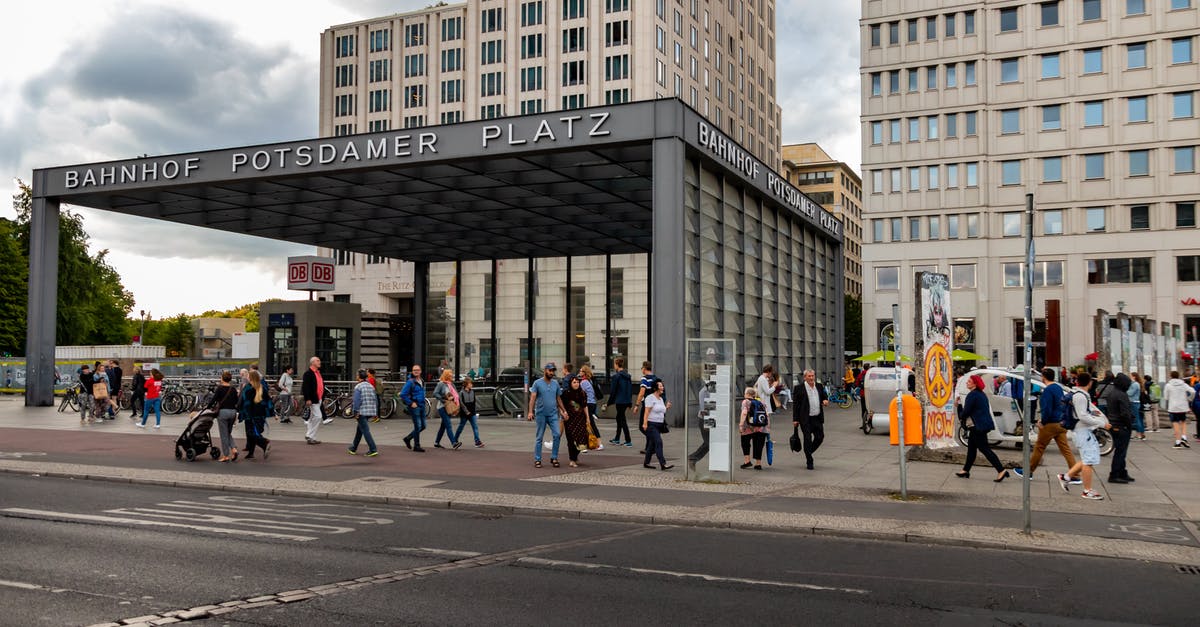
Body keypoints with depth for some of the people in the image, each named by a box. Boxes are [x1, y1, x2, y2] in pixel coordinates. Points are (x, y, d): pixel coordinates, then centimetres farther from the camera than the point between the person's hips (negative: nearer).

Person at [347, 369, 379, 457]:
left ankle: (373, 450, -16)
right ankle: (353, 448, 32)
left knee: (365, 430, -7)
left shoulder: (358, 387, -9)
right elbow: (375, 400, 13)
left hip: (362, 412, -7)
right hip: (370, 411, 7)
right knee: (359, 430, 21)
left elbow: (356, 400, -16)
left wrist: (356, 412, -12)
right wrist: (375, 412, 17)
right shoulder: (371, 386, 11)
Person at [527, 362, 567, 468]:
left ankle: (554, 458, 3)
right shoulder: (537, 383, -2)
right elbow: (533, 398, -8)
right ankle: (537, 460, 11)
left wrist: (564, 411, 11)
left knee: (557, 435, -9)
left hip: (553, 414, 3)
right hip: (541, 414, -3)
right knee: (539, 438, 4)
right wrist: (530, 411, -19)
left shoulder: (556, 383, 10)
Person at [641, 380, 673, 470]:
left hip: (659, 425, 9)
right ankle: (663, 464, -21)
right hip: (651, 425, -9)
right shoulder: (650, 398, -10)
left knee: (652, 444, 11)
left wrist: (666, 407, 8)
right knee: (658, 443, -16)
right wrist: (645, 423, -25)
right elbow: (647, 411, -17)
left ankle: (646, 463, 20)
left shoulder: (661, 399, 16)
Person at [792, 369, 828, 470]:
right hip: (806, 419, -5)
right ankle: (809, 461, 9)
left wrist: (826, 401, -3)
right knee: (808, 439, -2)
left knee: (820, 437, 5)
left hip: (818, 418, 5)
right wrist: (795, 419, -9)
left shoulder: (819, 387, 9)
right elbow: (795, 404, -6)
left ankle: (808, 453, 29)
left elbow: (825, 396, 23)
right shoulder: (799, 388, -6)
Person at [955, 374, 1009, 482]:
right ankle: (966, 470, 22)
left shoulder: (972, 395, -17)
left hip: (977, 426, -10)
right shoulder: (982, 394, 14)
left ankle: (1001, 471, -11)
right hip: (983, 423, 10)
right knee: (971, 447, 16)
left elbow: (966, 411, -19)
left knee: (984, 448, -8)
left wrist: (963, 418, 4)